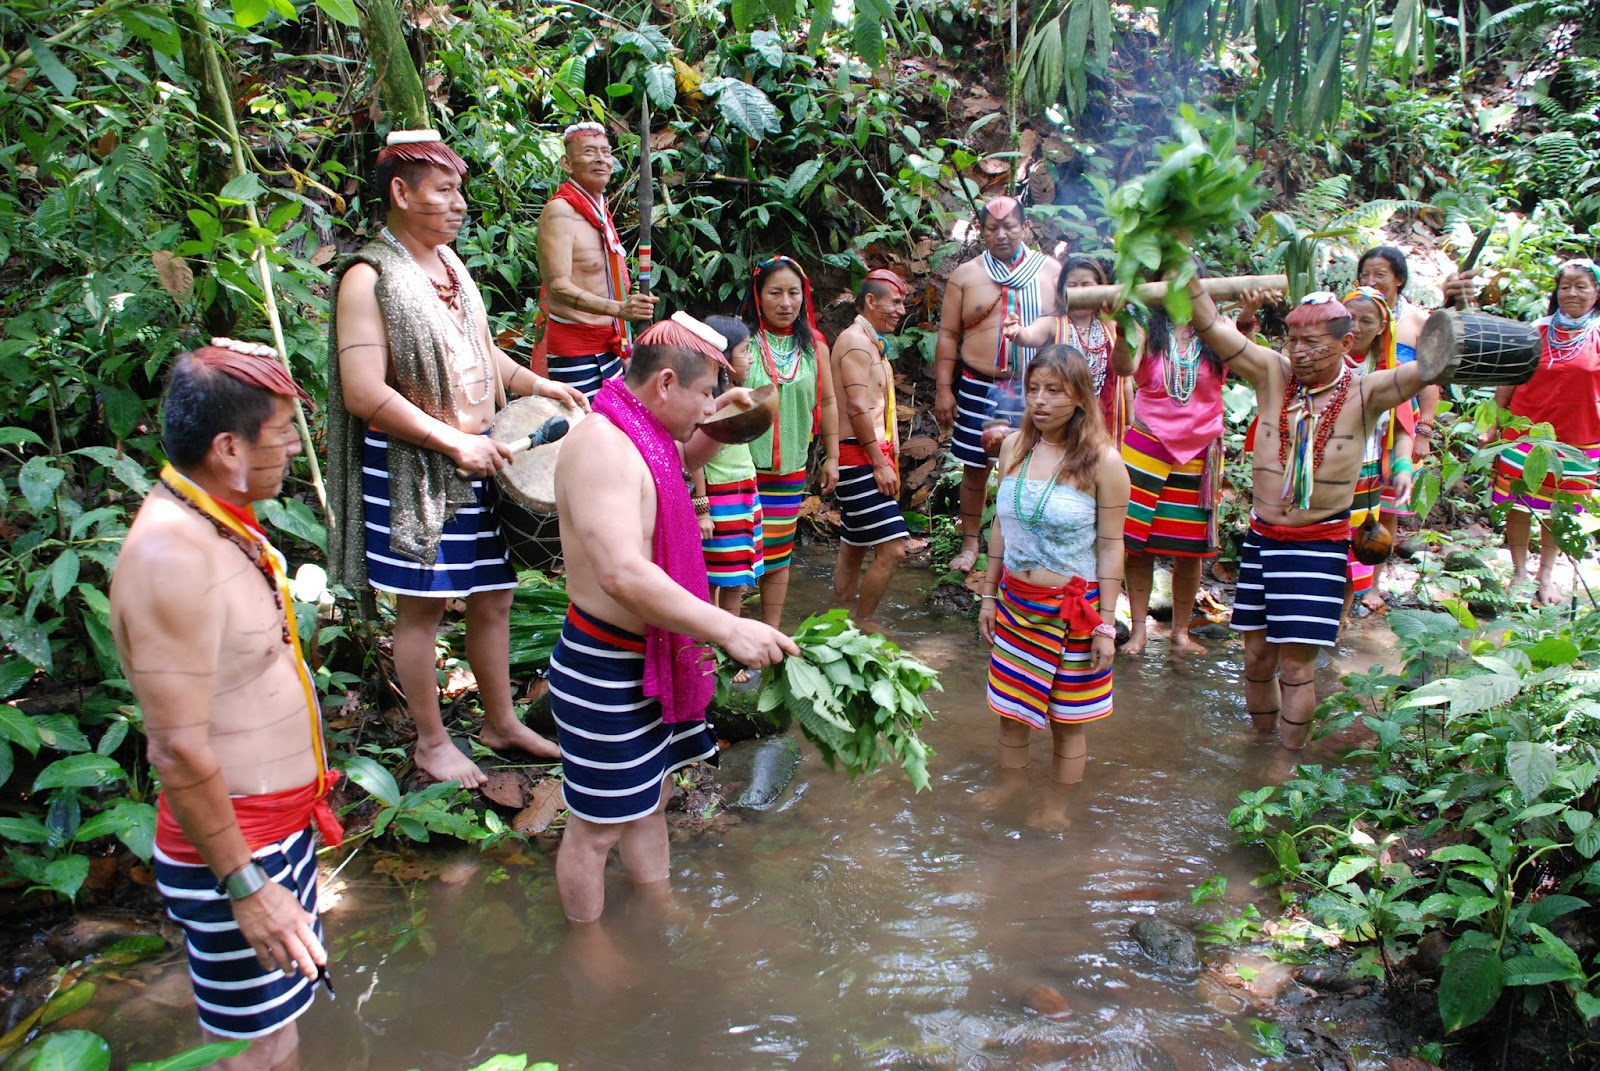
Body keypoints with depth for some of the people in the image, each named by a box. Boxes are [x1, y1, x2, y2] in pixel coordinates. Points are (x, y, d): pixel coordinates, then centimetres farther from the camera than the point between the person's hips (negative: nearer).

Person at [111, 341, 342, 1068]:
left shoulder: (215, 524, 6)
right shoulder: (171, 552, -26)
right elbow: (179, 748, -27)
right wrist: (245, 884, -22)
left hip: (278, 824, 9)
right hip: (234, 845, -9)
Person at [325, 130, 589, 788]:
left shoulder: (450, 264, 12)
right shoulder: (368, 278, -14)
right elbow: (364, 394, -21)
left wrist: (535, 384, 9)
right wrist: (456, 442, -19)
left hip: (479, 460, 8)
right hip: (411, 468, -8)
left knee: (493, 594, 13)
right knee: (423, 604, 4)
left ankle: (501, 720, 30)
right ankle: (432, 741, 20)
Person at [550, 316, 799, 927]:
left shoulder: (642, 435, 5)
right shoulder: (602, 446, -27)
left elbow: (684, 460, 31)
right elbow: (622, 573, -38)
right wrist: (729, 628, -38)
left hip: (654, 658, 10)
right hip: (606, 669, -10)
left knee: (650, 797, 26)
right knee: (600, 822, 9)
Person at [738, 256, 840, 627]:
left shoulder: (814, 346, 5)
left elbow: (827, 402, 13)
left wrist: (832, 457, 14)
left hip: (790, 469, 4)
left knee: (778, 555, 13)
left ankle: (771, 634, 25)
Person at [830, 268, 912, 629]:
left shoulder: (873, 343, 20)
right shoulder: (856, 340, -12)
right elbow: (857, 407, -20)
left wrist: (890, 459, 17)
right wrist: (880, 463, -18)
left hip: (875, 456, 11)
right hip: (861, 456, -11)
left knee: (854, 546, 14)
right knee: (893, 548, -12)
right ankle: (861, 624, 0)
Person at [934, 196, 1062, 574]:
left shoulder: (1050, 270, 5)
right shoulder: (966, 275, 4)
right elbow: (948, 334, 4)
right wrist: (943, 389, -2)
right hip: (980, 389, 0)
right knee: (975, 468, 8)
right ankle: (970, 542, 24)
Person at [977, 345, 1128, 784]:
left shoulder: (1102, 460, -12)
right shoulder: (1014, 446, 2)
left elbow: (1110, 545, -9)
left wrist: (1106, 625, -10)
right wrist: (988, 596, 12)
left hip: (1072, 610, -4)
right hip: (1014, 603, 5)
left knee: (1067, 721, 9)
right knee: (1009, 710, 14)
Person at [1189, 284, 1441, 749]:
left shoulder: (1363, 394, -7)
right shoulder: (1273, 375, -2)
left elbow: (1425, 368, -21)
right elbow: (1211, 327, -8)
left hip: (1320, 543, -3)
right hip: (1262, 536, 3)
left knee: (1295, 665, 1)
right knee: (1257, 655, 12)